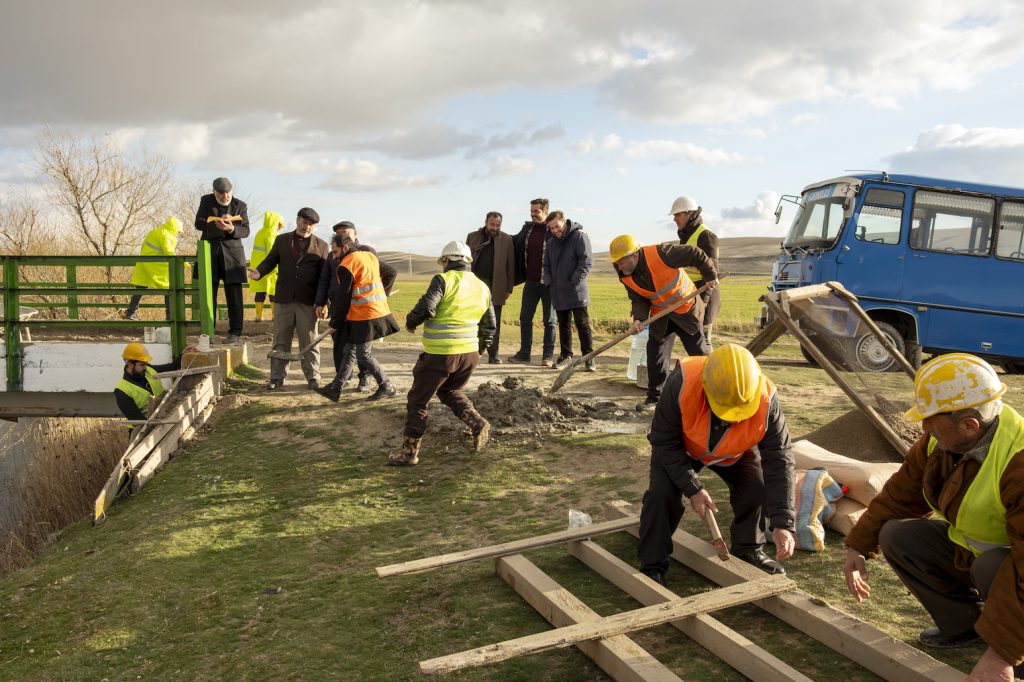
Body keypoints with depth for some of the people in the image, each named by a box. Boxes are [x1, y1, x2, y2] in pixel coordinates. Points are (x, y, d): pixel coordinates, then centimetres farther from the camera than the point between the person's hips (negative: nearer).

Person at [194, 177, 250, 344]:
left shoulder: (240, 205, 3)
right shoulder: (206, 201, 6)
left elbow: (245, 231, -1)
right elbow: (198, 224, -2)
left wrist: (232, 229, -22)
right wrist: (218, 221, -19)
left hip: (232, 252, -1)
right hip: (209, 252, 1)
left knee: (234, 296, -4)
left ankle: (235, 333, -1)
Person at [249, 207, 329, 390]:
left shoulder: (321, 245, 6)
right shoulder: (282, 240, 12)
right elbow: (270, 260, 10)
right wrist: (258, 272, -13)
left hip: (307, 301, -2)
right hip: (283, 299, 2)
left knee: (309, 341, 4)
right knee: (280, 340, 7)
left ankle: (313, 377, 12)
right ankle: (277, 377, 15)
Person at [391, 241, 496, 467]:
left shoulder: (444, 280, -8)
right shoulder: (482, 287, 11)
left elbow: (425, 308, -20)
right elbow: (489, 327, 16)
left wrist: (410, 322, 0)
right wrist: (479, 350, 30)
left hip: (440, 354, -6)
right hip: (469, 353, 6)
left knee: (418, 399, 7)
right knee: (450, 390, 29)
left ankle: (409, 452, 12)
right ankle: (477, 422, 7)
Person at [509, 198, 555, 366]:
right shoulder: (527, 229, 7)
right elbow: (514, 245, 20)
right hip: (530, 282, 5)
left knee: (549, 320, 5)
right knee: (525, 318, 8)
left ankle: (548, 355, 12)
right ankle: (524, 353, 18)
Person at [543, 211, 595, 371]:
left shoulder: (579, 236, -7)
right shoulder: (551, 242, 14)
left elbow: (587, 262, -11)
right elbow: (547, 265, 20)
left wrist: (574, 282, -15)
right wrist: (549, 283, 6)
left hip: (576, 292, -6)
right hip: (558, 293, 6)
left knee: (583, 324, -4)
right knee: (563, 325, 10)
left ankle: (589, 357, -1)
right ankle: (566, 355, 18)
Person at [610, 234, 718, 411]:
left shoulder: (660, 254, -30)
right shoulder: (626, 277, -10)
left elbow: (696, 255, -21)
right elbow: (638, 300, -5)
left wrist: (711, 276, -12)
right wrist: (639, 319, -25)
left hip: (685, 309, -5)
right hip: (660, 316, 5)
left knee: (699, 351, 2)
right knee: (655, 354, 1)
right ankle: (655, 397, 12)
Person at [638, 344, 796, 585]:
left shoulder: (766, 401, -36)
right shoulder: (681, 384, -41)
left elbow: (779, 461, -29)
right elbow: (665, 443, -28)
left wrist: (782, 524, -34)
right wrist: (692, 488, -32)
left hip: (734, 452, 2)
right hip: (681, 447, -2)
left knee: (758, 487, -17)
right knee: (662, 492, -22)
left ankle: (748, 550, 12)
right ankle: (652, 566, -5)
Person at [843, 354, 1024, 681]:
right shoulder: (939, 441, -12)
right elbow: (901, 495, 2)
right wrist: (858, 545, -1)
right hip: (970, 550, 7)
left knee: (992, 568, -36)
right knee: (897, 536, -9)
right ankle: (965, 623, 7)